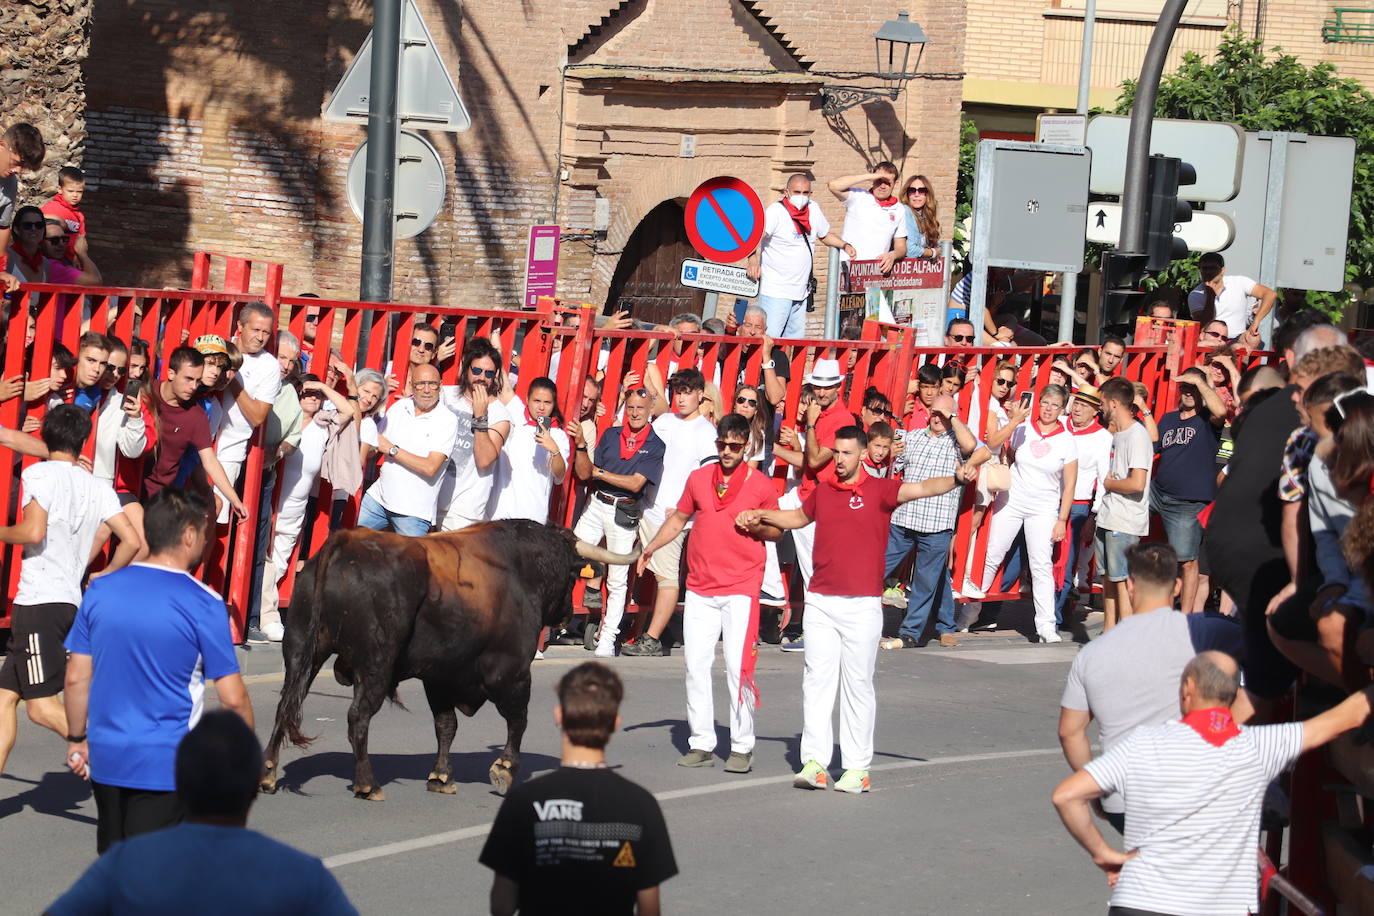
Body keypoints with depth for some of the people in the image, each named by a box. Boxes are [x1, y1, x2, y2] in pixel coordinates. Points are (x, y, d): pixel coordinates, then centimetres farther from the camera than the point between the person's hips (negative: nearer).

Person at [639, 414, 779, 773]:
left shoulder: (761, 484, 1)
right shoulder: (698, 478, 10)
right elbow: (679, 518, 22)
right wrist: (650, 548, 12)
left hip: (741, 588, -4)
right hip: (700, 588, 4)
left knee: (738, 667, -9)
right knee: (696, 665, 2)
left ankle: (742, 747, -1)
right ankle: (701, 744, 10)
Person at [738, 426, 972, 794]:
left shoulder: (879, 490, -3)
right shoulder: (822, 491, 12)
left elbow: (919, 489, -19)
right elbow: (799, 517, 33)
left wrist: (955, 480, -35)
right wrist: (761, 516, 27)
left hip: (862, 604, -4)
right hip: (820, 601, 4)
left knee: (858, 684, 0)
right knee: (817, 680, 1)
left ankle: (857, 767, 4)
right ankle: (815, 762, 3)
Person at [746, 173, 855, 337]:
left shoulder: (813, 209, 8)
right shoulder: (776, 211, -14)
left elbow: (824, 234, 25)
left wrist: (844, 245, 8)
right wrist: (753, 257, -48)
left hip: (801, 291, 7)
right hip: (776, 291, -7)